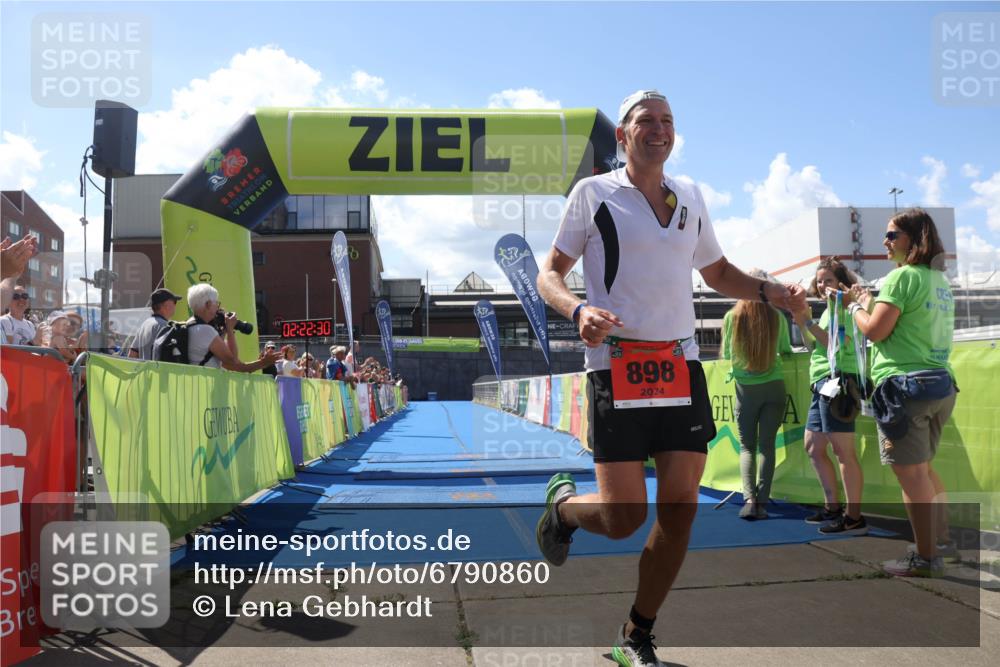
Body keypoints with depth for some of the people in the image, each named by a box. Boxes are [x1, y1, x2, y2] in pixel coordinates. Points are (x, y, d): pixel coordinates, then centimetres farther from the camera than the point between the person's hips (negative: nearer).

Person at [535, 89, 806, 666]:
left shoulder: (690, 196, 16)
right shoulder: (593, 193, 2)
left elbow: (718, 272, 27)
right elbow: (550, 274, 2)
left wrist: (771, 291, 8)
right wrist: (578, 310, -20)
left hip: (681, 365, 5)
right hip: (617, 365, -5)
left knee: (681, 507, 1)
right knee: (624, 518, -8)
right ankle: (562, 503, 28)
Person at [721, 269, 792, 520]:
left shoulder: (732, 317, -9)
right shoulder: (777, 317, -7)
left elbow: (726, 354, 2)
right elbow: (786, 350, 7)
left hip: (745, 388, 0)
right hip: (773, 386, 1)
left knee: (747, 446, 7)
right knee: (767, 445, 6)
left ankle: (750, 499, -8)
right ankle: (762, 501, 2)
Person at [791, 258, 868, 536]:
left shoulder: (843, 307, -7)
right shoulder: (828, 309, 21)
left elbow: (838, 344, -18)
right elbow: (815, 347, 20)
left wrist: (809, 323, -17)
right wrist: (802, 325, 7)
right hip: (822, 383, 11)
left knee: (843, 450, -11)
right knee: (813, 447, 16)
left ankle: (854, 517, -9)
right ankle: (833, 507, 24)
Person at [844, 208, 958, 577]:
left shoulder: (903, 275, -10)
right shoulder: (941, 279, 17)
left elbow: (875, 330, -14)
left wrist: (858, 306, 5)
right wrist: (872, 303, 19)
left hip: (905, 384, -9)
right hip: (940, 382, 9)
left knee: (911, 472, -4)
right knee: (923, 467, 21)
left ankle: (925, 557, 1)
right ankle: (942, 540, 29)